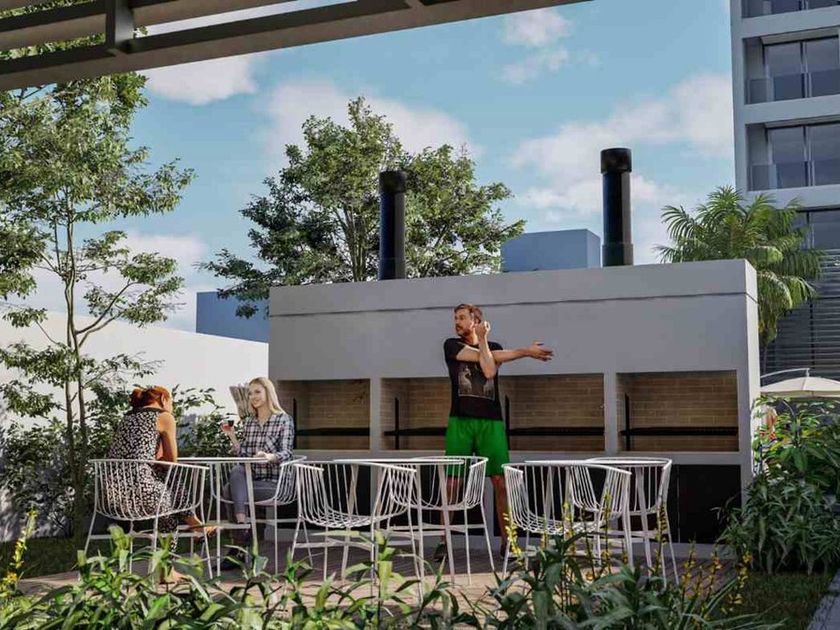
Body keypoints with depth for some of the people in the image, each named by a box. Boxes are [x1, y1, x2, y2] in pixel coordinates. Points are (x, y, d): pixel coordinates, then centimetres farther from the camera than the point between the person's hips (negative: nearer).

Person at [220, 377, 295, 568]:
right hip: (251, 478, 5)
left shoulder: (284, 420, 0)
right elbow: (243, 455, 15)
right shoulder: (249, 421, 17)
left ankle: (239, 549, -16)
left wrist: (269, 456, -30)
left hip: (273, 482, -5)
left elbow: (286, 454, -11)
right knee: (236, 471, -29)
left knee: (233, 492, -26)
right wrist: (232, 436, 2)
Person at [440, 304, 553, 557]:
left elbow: (489, 371, -8)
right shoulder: (452, 345, 8)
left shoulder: (494, 346, 13)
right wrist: (525, 351, -3)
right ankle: (444, 541, 3)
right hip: (460, 421, -1)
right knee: (452, 483, -4)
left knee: (501, 482, -3)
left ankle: (506, 541, 6)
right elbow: (481, 356, -5)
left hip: (491, 422, 1)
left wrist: (482, 338, -5)